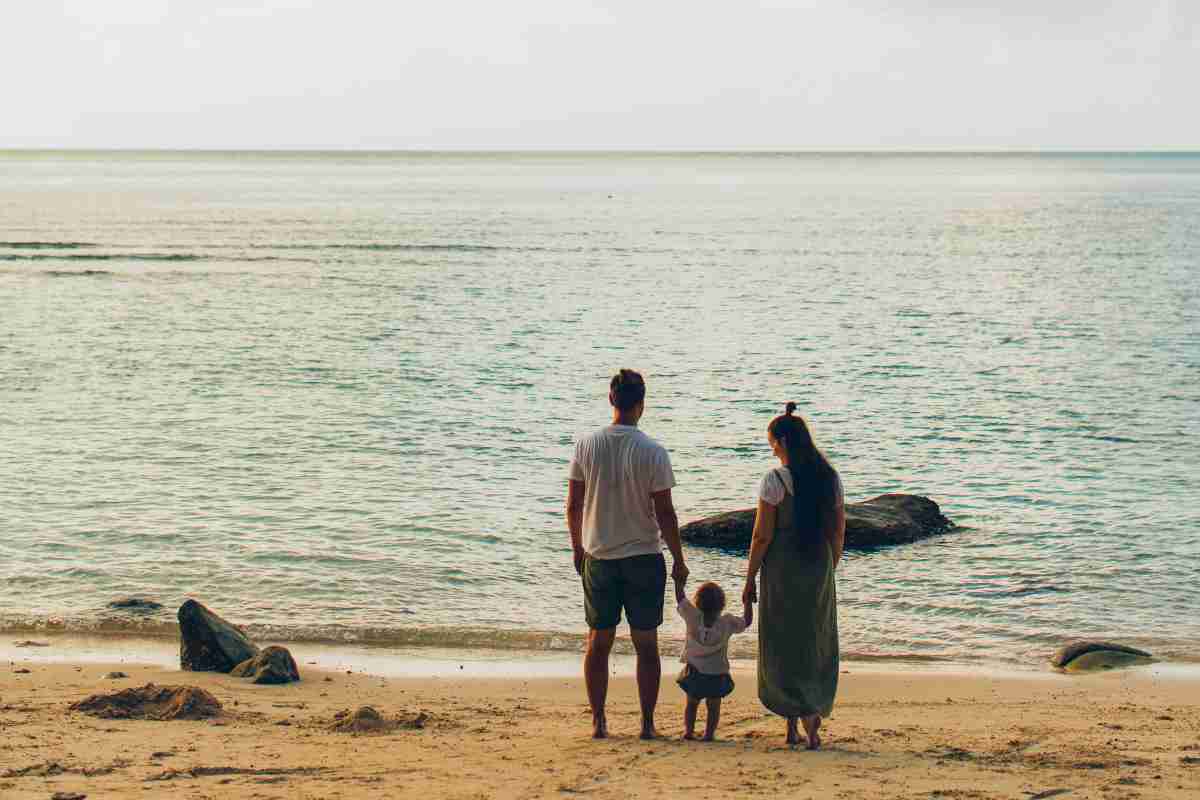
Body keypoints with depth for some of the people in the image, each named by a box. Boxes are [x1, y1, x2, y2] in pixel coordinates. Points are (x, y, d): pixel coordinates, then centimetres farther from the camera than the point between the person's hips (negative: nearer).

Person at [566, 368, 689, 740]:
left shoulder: (587, 445, -4)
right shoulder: (653, 452, -12)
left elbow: (573, 506, 1)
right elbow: (665, 513, -10)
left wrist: (578, 549, 15)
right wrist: (679, 560, 1)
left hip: (598, 558, 2)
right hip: (644, 558, -2)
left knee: (598, 642, 11)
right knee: (646, 644, 8)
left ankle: (598, 722, 13)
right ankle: (647, 723, 10)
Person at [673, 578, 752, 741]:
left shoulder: (693, 618, -12)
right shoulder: (727, 623, -11)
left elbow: (680, 598, -4)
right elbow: (747, 621, 2)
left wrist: (679, 579, 4)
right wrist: (747, 602, 12)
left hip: (694, 672, 1)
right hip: (717, 676, -1)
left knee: (692, 702, 19)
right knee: (713, 706, 13)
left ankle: (688, 730, 11)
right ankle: (709, 733, 3)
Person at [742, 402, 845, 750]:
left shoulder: (775, 480, -12)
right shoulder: (830, 477, 4)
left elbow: (762, 535, -12)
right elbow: (838, 533, 8)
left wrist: (750, 579, -4)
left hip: (782, 569, -5)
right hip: (819, 569, 5)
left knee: (783, 646, 5)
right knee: (816, 645, 14)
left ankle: (803, 713, -8)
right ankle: (811, 713, 14)